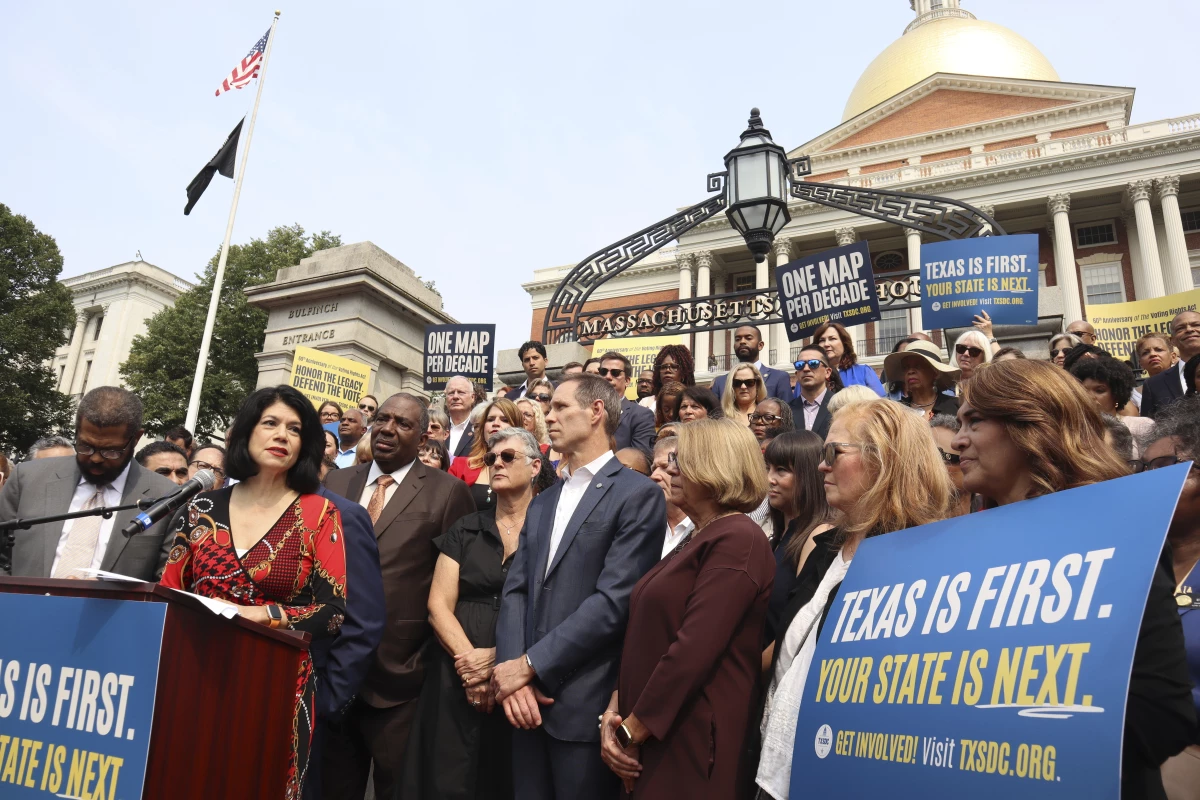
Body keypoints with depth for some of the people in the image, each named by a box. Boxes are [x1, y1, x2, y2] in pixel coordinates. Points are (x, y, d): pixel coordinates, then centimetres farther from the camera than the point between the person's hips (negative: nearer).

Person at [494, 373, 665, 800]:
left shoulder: (638, 494, -9)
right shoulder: (542, 502, 15)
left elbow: (613, 601, -17)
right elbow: (515, 590, 6)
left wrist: (528, 665, -15)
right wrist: (512, 671, -9)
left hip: (585, 703, -6)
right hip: (528, 700, 6)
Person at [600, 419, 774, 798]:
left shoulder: (737, 541, -16)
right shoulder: (696, 539, 14)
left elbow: (695, 647, -24)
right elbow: (646, 636, 11)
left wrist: (633, 729, -16)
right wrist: (615, 708, 0)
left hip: (692, 739, -8)